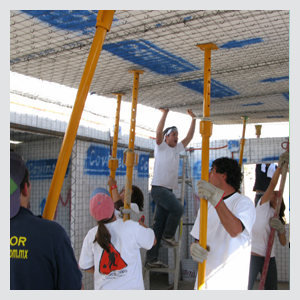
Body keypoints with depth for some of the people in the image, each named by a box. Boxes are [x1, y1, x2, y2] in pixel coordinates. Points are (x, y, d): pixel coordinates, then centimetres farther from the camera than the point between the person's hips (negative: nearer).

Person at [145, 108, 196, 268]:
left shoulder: (176, 149, 19)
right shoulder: (161, 147, 0)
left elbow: (189, 137, 22)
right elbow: (158, 132, -18)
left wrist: (193, 119, 18)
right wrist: (165, 113, -18)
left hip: (168, 190, 7)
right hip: (159, 188, -7)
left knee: (159, 225, 5)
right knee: (178, 209, -26)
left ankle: (151, 259, 8)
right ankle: (168, 235, -1)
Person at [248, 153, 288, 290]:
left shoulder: (279, 220, 17)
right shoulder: (263, 207, 2)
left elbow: (283, 243, 9)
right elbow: (272, 184, -10)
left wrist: (281, 229, -10)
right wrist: (280, 166, -17)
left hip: (270, 258, 7)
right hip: (253, 254, -6)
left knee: (271, 288, 12)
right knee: (245, 287, -6)